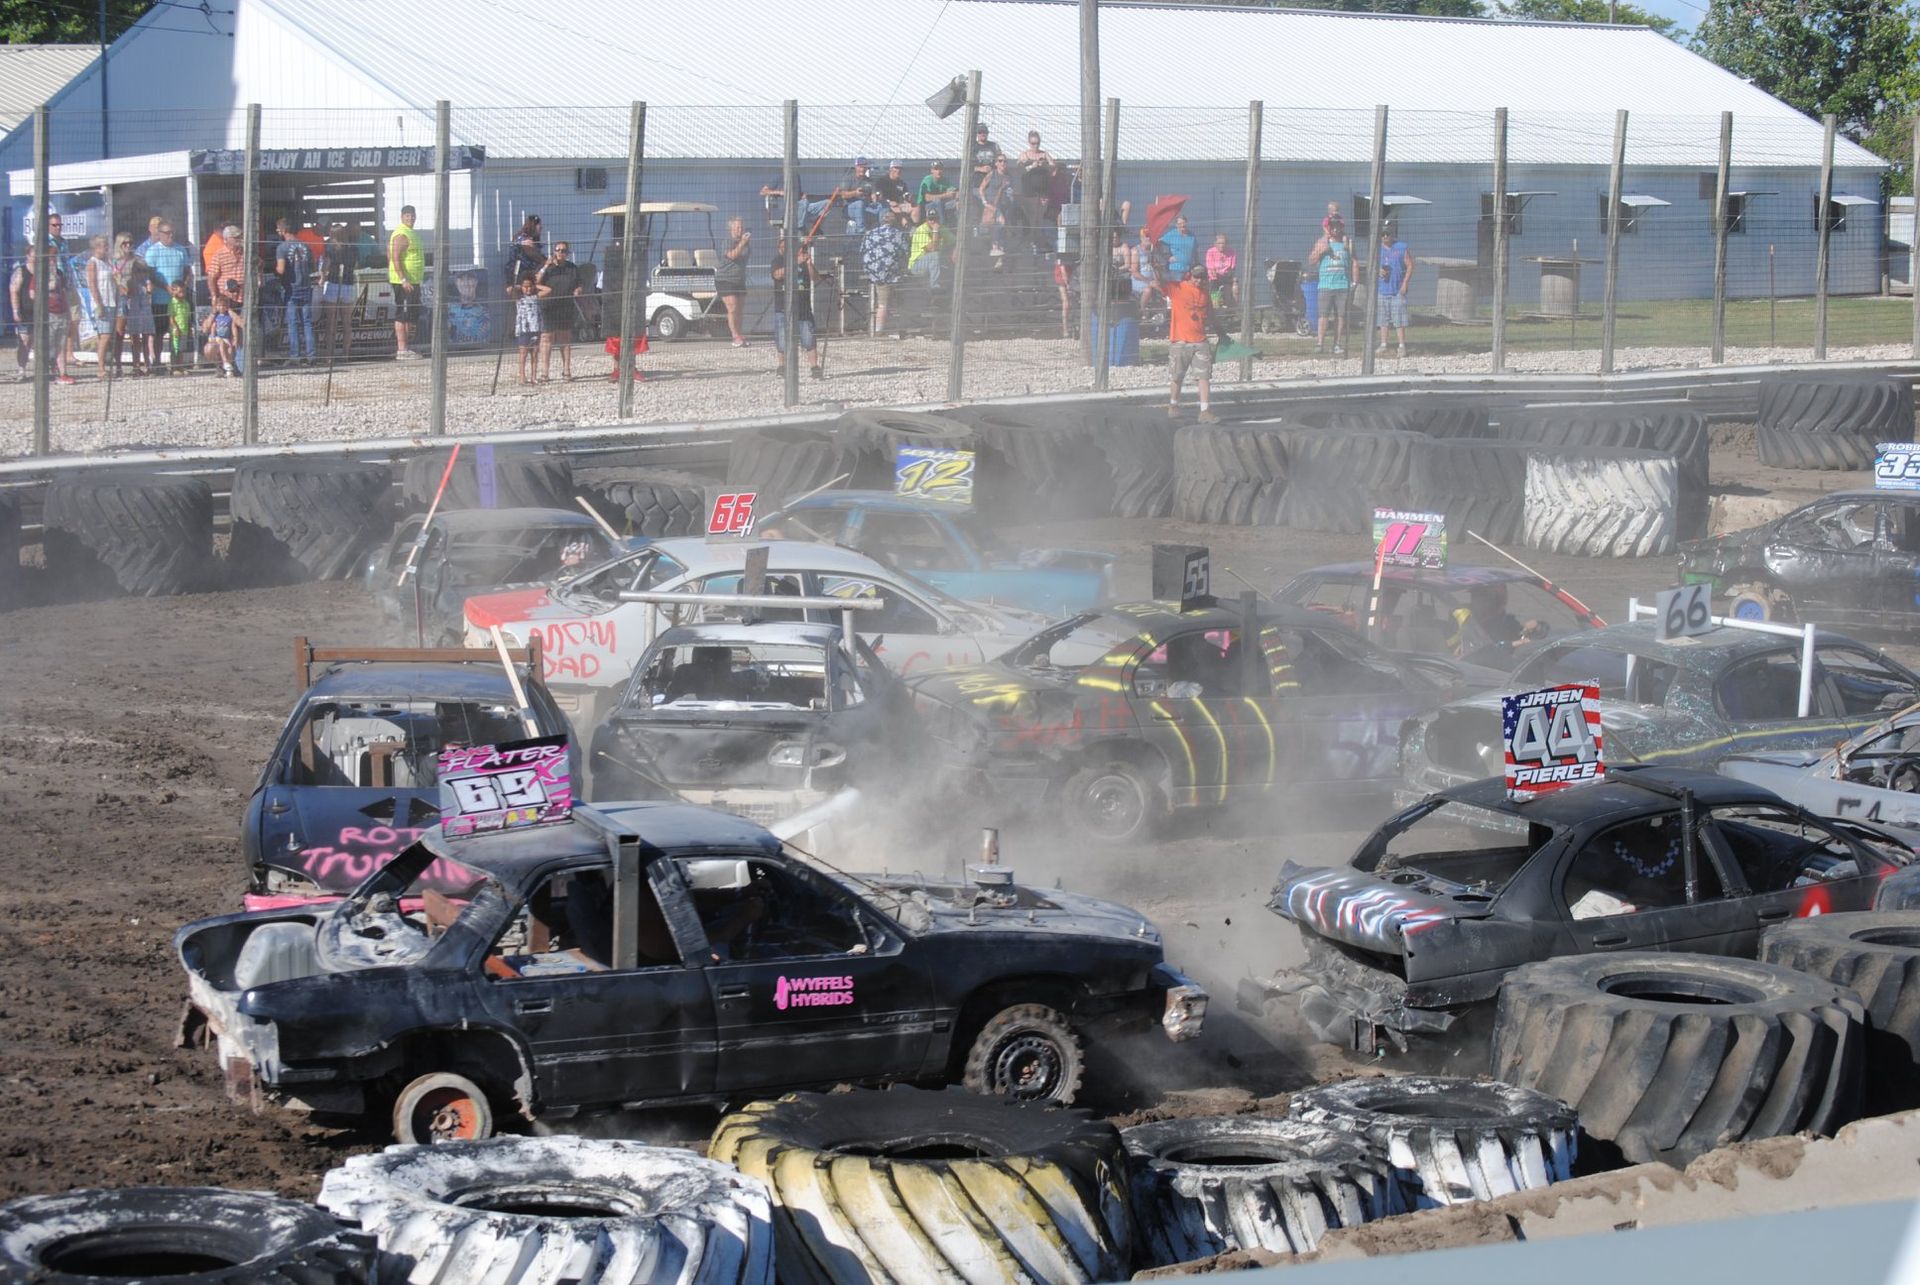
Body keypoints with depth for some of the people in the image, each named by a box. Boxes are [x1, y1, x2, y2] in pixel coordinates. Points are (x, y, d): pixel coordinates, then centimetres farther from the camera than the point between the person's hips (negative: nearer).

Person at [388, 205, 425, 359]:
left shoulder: (411, 233, 18)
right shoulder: (402, 235, -14)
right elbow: (395, 258, -21)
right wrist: (403, 279, -27)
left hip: (412, 281, 10)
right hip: (404, 282, -10)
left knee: (411, 316, 13)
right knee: (403, 315, -11)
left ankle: (406, 348, 18)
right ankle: (401, 349, -12)